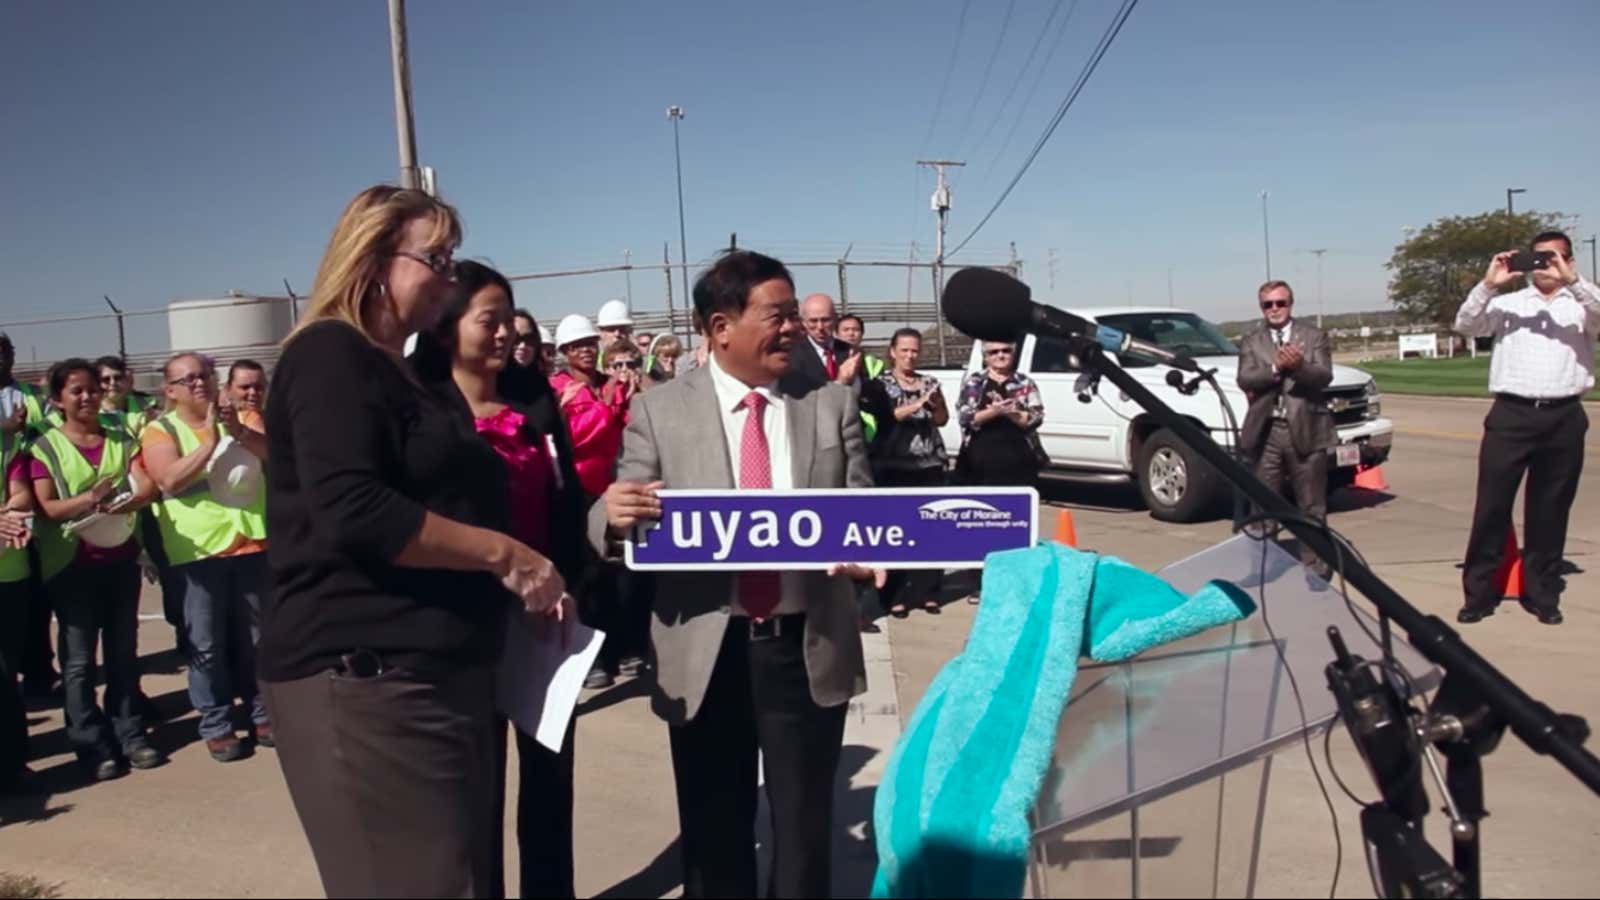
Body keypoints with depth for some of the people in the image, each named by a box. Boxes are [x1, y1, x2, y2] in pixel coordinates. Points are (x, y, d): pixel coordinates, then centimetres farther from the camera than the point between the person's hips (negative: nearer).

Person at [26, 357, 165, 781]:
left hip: (121, 558, 4)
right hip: (73, 564, -3)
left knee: (123, 651, 10)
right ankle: (93, 747, 5)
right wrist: (88, 500, -29)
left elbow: (148, 486, -3)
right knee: (79, 659, -1)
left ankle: (130, 735, 18)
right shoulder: (45, 447, -2)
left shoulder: (121, 440, 9)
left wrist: (126, 503, -25)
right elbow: (47, 507, -10)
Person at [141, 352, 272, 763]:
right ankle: (216, 726, 12)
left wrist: (239, 432, -20)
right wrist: (211, 441, -19)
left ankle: (261, 712, 25)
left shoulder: (244, 417, 7)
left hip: (252, 543, 2)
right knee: (206, 644, 2)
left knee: (254, 637, 13)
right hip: (197, 550, -2)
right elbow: (170, 480, -16)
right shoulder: (160, 430, -1)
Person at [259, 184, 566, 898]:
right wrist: (502, 553, -17)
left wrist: (519, 573, 12)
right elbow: (352, 513, -24)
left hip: (434, 671, 10)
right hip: (367, 677, -10)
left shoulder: (399, 372, 20)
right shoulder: (330, 356, -10)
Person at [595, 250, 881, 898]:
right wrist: (613, 514, -27)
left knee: (806, 827, 15)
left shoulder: (832, 405, 4)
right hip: (706, 653, -1)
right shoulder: (659, 411, -1)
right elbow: (615, 525, -3)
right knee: (713, 833, 13)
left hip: (808, 648, 1)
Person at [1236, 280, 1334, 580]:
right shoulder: (1251, 342, 10)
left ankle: (1315, 569, 14)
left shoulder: (1314, 336, 7)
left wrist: (1298, 366, -25)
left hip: (1306, 430, -1)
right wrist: (1276, 369, -21)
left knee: (1312, 507, 6)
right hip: (1265, 431, 1)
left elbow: (1324, 376, -6)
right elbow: (1245, 380, -5)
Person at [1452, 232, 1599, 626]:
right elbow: (1465, 325, -2)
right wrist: (1488, 284, -15)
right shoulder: (1508, 303, 11)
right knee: (1492, 506, 0)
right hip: (1511, 414, -1)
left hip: (1564, 418, 1)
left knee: (1550, 511, 8)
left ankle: (1541, 593, 20)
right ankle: (1479, 592, 7)